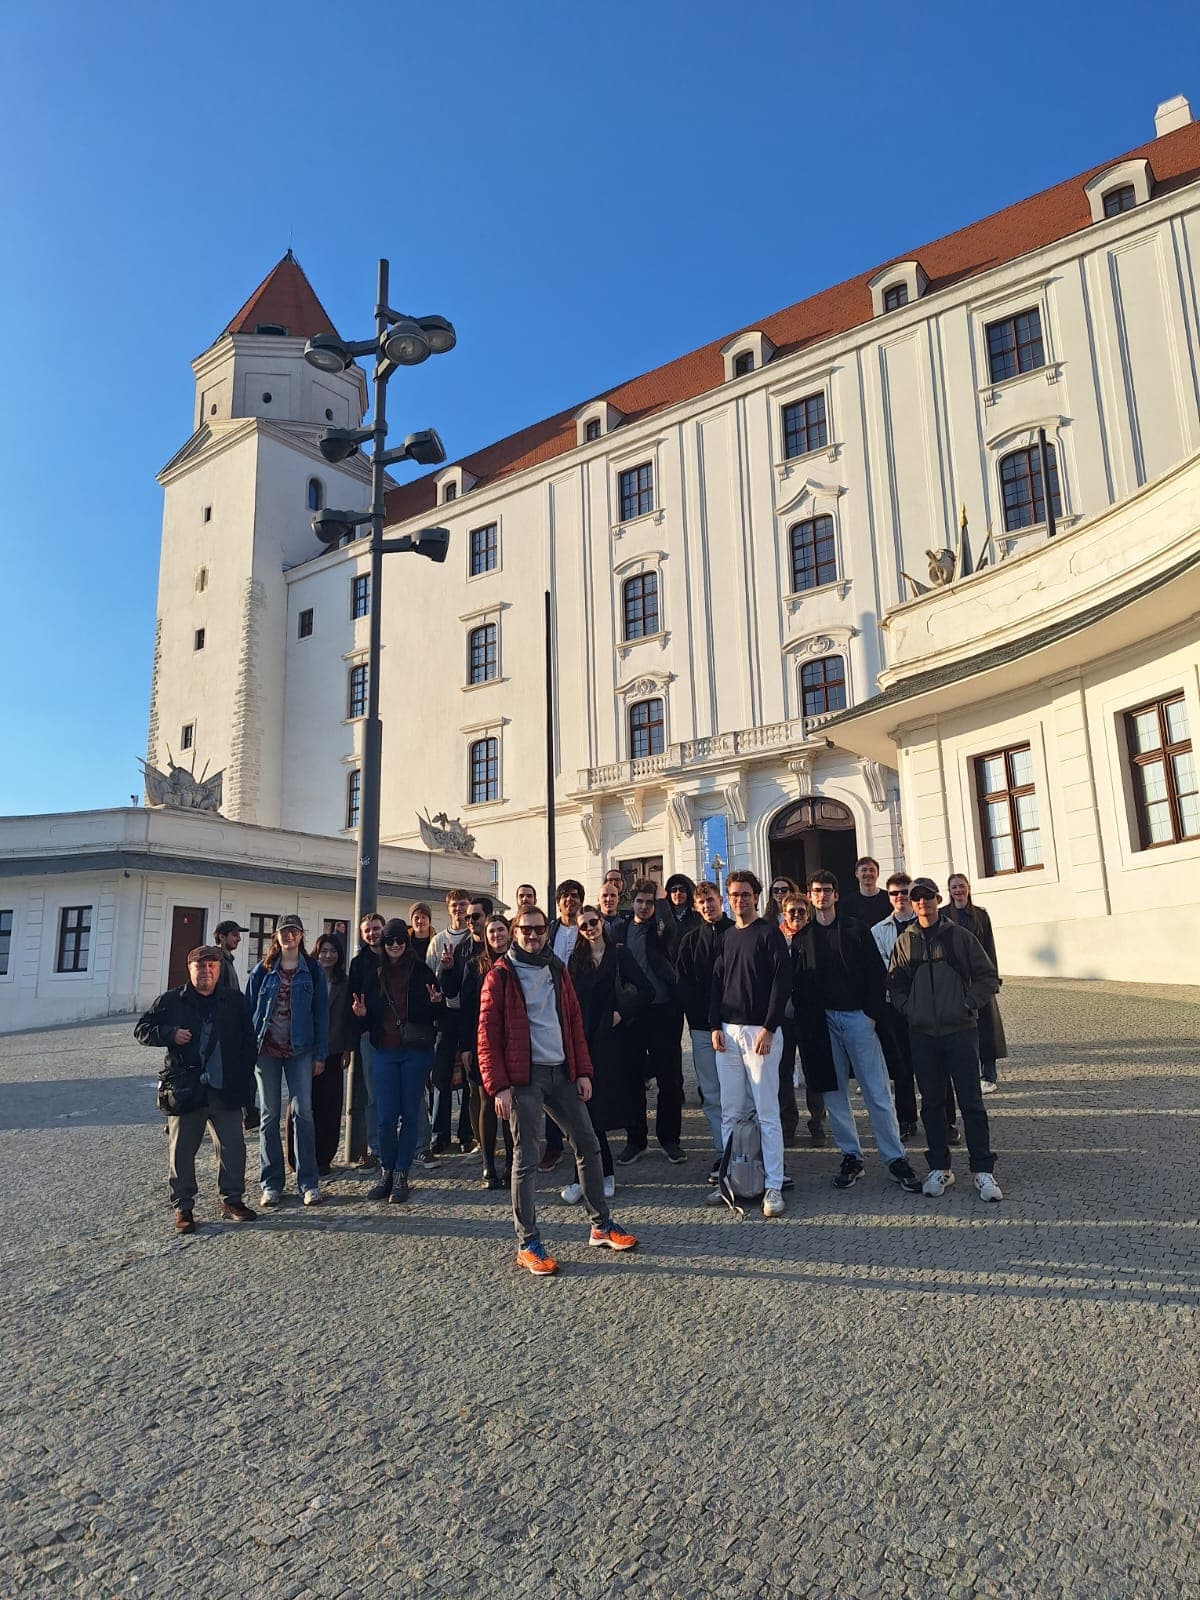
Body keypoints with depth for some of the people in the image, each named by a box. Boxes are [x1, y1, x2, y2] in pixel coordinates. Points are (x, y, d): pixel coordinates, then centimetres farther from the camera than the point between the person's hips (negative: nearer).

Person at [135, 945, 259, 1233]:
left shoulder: (234, 1002, 8)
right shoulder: (171, 1001, 3)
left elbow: (248, 1043, 11)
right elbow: (141, 1030, 5)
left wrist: (244, 1077, 1)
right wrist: (170, 1034, -13)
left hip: (226, 1090, 2)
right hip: (184, 1090, -2)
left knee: (233, 1147, 6)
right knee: (181, 1151, 4)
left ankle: (232, 1200, 22)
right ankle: (183, 1208, 18)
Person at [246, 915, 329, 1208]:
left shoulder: (312, 970, 3)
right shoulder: (263, 970, 5)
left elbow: (321, 1013, 2)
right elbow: (249, 1008, 5)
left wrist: (320, 1053, -2)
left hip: (300, 1049, -1)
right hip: (266, 1049, 1)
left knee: (302, 1112, -5)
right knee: (270, 1115, 7)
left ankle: (309, 1182, 3)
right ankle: (271, 1183, 15)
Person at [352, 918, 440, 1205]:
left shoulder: (420, 970, -1)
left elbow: (433, 1014, 2)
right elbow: (370, 1018, 14)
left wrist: (434, 1002, -19)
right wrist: (362, 1013, -8)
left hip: (416, 1051, -2)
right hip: (385, 1052, 2)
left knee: (410, 1114, 4)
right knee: (386, 1116, 2)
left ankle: (401, 1176, 13)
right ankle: (386, 1173, 17)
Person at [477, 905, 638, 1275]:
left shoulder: (556, 970, 12)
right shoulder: (500, 976, -5)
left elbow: (574, 1022, 14)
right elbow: (487, 1036, -8)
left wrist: (583, 1071, 7)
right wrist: (499, 1086, -14)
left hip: (562, 1073, 6)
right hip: (524, 1078, -6)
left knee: (588, 1145, 9)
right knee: (526, 1159, -2)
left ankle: (601, 1226, 23)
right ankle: (527, 1244, 10)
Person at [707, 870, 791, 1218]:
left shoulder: (769, 933, -3)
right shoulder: (726, 938, 14)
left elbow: (782, 980, -9)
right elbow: (716, 984, 15)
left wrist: (769, 1029, -14)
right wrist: (715, 1026, 4)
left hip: (760, 1031, -5)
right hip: (727, 1031, 6)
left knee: (767, 1112, -3)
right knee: (730, 1112, 8)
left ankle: (774, 1187, 3)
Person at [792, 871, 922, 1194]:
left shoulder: (855, 930, 5)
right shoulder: (802, 936, 8)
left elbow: (874, 972, 1)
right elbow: (797, 981, 5)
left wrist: (871, 1011, -8)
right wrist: (804, 1019, -5)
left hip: (856, 1016, -2)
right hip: (820, 1022, 2)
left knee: (877, 1091, -1)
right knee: (834, 1092, 6)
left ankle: (896, 1158, 6)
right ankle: (851, 1157, 17)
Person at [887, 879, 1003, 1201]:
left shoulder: (959, 936, 0)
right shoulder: (905, 941, 6)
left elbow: (988, 976, 3)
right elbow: (894, 983, 14)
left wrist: (969, 1004, -6)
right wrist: (907, 1009, 0)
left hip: (960, 1030, -2)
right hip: (922, 1034, 2)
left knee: (971, 1101, -1)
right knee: (932, 1103, 9)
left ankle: (983, 1171, 8)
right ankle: (940, 1168, 19)